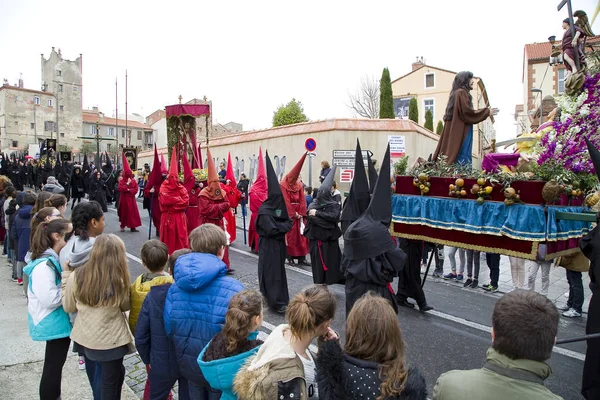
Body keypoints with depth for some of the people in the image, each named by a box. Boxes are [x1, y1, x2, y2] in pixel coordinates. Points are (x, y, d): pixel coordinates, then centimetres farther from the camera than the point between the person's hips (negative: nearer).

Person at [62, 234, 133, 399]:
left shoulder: (76, 276, -15)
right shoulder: (119, 280, -23)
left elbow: (68, 307, 3)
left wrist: (66, 275, 10)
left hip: (84, 339, 4)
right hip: (111, 341, -3)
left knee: (116, 372, 28)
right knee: (109, 383, 17)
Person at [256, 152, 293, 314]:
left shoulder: (278, 208, 8)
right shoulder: (264, 211, -19)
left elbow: (288, 222, 9)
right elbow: (272, 230, -24)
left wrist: (284, 225, -12)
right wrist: (284, 226, -12)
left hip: (279, 244, 8)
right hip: (268, 246, -8)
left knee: (279, 270, 14)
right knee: (271, 272, -5)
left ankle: (279, 298, 27)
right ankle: (277, 302, -3)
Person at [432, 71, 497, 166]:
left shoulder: (456, 93, 21)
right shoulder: (461, 93, -8)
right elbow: (467, 112, -17)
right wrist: (487, 112, -7)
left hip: (455, 132, 10)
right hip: (460, 132, -10)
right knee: (461, 159, -13)